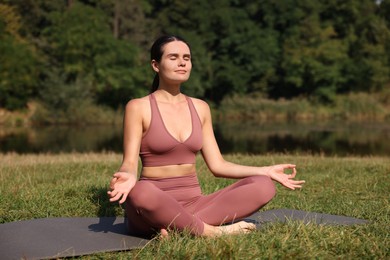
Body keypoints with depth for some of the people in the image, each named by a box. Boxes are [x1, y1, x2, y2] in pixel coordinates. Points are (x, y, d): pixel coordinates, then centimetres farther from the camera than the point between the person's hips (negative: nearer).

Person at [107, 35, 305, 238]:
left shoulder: (200, 108, 14)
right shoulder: (138, 107, -1)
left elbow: (217, 165, 13)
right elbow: (130, 163, -8)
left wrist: (267, 171, 5)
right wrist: (127, 177, -32)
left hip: (194, 204, 6)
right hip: (155, 206, -5)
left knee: (263, 186, -17)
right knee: (140, 192, -42)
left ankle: (177, 228, -26)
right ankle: (213, 231, -24)